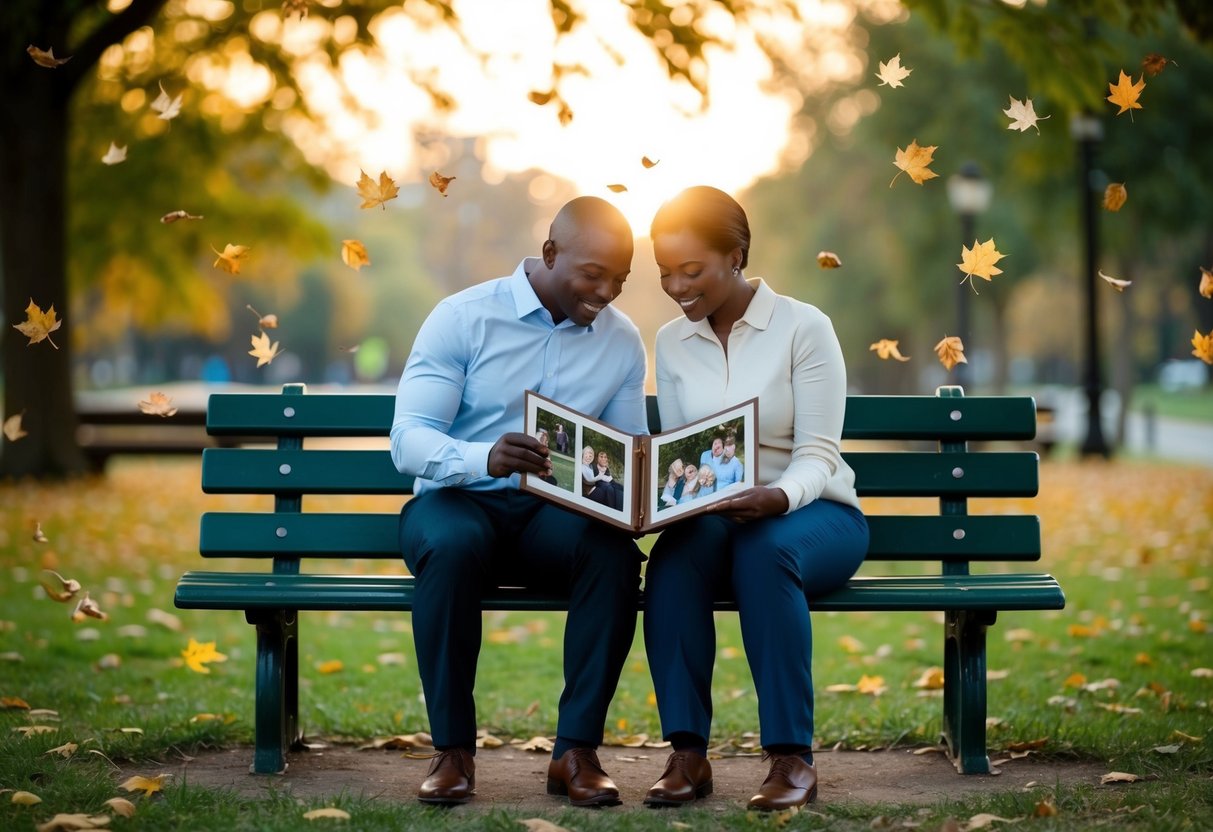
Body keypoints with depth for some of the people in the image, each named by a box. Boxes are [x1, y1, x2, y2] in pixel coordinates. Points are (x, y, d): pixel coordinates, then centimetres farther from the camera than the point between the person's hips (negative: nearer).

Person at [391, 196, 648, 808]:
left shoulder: (622, 341, 5)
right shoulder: (463, 318, -7)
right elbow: (408, 439, -15)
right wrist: (484, 458, -36)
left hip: (556, 512, 3)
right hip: (459, 502, -2)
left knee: (615, 552, -31)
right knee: (452, 546, -38)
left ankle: (576, 751, -23)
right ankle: (453, 750, -24)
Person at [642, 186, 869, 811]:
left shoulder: (804, 327, -7)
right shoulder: (671, 343, 7)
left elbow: (817, 454, -13)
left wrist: (779, 497, -35)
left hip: (813, 513, -3)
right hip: (710, 516, 3)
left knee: (763, 549, -38)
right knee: (674, 553, -33)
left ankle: (792, 757, -32)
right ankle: (687, 752, -32)